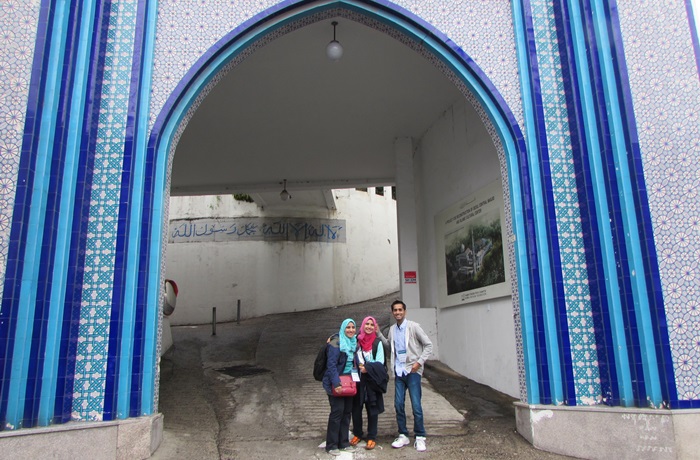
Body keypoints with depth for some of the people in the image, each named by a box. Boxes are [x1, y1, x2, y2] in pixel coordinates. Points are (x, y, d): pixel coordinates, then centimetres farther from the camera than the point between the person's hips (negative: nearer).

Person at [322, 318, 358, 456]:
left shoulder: (354, 342, 8)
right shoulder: (336, 343, -14)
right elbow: (331, 365, -19)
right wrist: (336, 383, -24)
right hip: (336, 382, -7)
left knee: (347, 411, 9)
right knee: (337, 411, -8)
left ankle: (343, 442, 20)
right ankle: (331, 445, 3)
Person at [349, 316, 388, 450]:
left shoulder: (377, 343, -3)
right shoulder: (356, 340, 2)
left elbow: (380, 362, -6)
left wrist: (367, 368, -18)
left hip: (372, 380, -2)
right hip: (358, 379, 2)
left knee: (372, 409, 4)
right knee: (356, 408, 6)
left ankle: (372, 438, 16)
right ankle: (357, 434, 25)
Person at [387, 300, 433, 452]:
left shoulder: (413, 326, -7)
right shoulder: (392, 329, 9)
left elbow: (428, 345, -5)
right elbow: (389, 346, 13)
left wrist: (419, 362, -11)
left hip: (412, 371, -5)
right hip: (398, 371, 5)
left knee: (416, 405, -4)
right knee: (398, 404, 6)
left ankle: (420, 437, 10)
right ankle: (403, 435, 19)